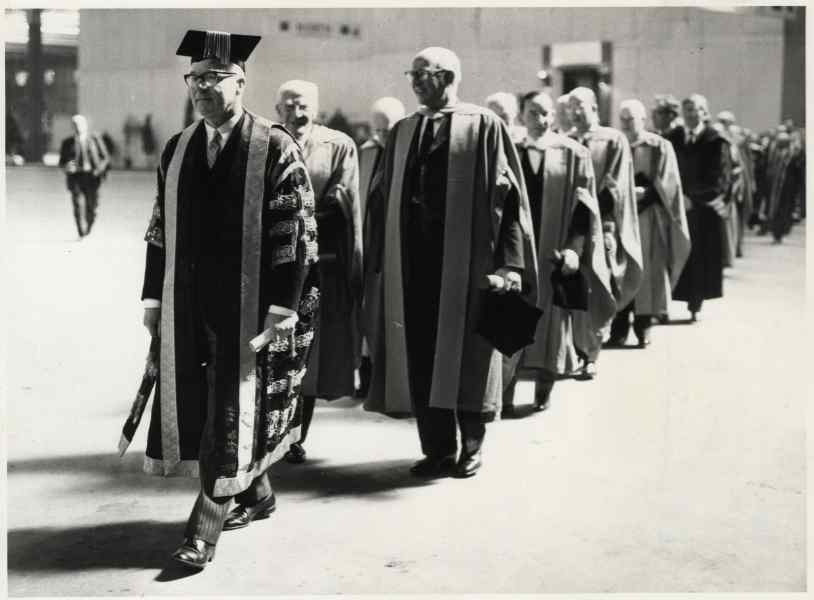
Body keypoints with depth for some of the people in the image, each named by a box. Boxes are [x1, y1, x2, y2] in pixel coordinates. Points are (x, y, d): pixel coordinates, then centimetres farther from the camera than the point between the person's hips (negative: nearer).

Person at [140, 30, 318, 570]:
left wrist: (285, 305, -15)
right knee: (199, 402, 12)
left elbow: (295, 234, -10)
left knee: (234, 408, -3)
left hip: (247, 304, -6)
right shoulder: (177, 150, 10)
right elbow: (162, 230, 14)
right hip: (189, 303, 6)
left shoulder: (276, 148, -7)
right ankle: (256, 495, 32)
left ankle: (207, 525, 3)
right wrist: (154, 298, 11)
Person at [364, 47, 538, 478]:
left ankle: (471, 448, 18)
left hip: (464, 260, -4)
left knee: (465, 354, 3)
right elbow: (384, 198, 13)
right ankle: (437, 449, 13)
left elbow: (507, 195, -6)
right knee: (420, 355, 4)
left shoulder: (484, 126, -2)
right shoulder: (402, 132, 13)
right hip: (412, 261, 5)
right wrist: (383, 259, 6)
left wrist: (507, 262, -13)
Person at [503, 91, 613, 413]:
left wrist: (575, 247, -11)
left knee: (551, 321, 5)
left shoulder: (574, 154, 2)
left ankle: (544, 392, 17)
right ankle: (505, 394, 2)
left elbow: (584, 206, -1)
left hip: (554, 252, -1)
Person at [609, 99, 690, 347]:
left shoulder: (660, 147, 1)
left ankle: (643, 327, 11)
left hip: (649, 218, -1)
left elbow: (666, 184, -3)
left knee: (646, 273, 1)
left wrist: (643, 192, -17)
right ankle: (619, 329, 3)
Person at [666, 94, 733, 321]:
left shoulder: (716, 141, -4)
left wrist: (693, 199, -15)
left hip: (703, 211, -2)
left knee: (699, 256, 4)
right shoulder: (673, 138, 6)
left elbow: (720, 179, -9)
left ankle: (695, 306, 13)